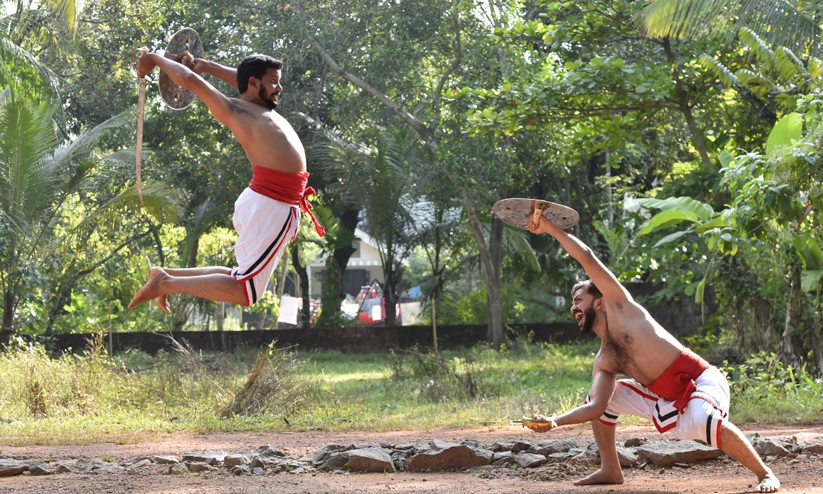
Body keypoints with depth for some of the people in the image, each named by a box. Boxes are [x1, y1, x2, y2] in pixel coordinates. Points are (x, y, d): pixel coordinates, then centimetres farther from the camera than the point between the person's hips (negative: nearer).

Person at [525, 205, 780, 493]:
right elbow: (596, 408, -1)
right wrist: (556, 422, -12)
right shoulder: (602, 362, 13)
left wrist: (550, 228, -4)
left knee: (705, 421, -41)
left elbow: (587, 258, -8)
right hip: (666, 400, 8)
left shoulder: (619, 307, -3)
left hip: (701, 382, -8)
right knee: (599, 397, 14)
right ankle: (610, 470, 20)